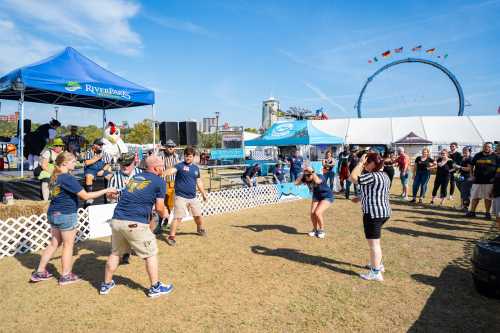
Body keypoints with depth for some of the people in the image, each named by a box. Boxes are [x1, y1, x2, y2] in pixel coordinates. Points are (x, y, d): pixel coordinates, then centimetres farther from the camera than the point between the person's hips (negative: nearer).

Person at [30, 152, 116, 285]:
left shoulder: (54, 177, 7)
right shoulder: (67, 178, -20)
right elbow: (85, 196, -20)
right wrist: (106, 190, -16)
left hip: (53, 213, 8)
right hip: (66, 215, -8)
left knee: (54, 243, 20)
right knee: (68, 245, 6)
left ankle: (40, 272, 27)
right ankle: (66, 276, 16)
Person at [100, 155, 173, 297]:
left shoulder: (135, 177, 18)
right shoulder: (159, 181, 0)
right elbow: (159, 207, -3)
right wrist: (164, 214, 19)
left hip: (116, 220, 7)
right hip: (135, 223, -6)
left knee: (115, 253, 24)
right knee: (151, 254, 11)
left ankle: (106, 284, 38)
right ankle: (155, 287, 20)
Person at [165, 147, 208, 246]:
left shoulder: (196, 168, 10)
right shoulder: (180, 166, -7)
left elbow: (199, 182, 19)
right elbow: (172, 171, -27)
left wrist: (203, 193, 22)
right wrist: (162, 172, -47)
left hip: (193, 197, 6)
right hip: (181, 197, -5)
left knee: (198, 215, 18)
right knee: (178, 218, -9)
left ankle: (200, 229, 44)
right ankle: (171, 236, 2)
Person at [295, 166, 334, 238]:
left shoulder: (320, 177, -30)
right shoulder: (305, 178, -14)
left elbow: (317, 181, -53)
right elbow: (296, 183, -24)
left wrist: (312, 172, -44)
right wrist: (302, 174, -23)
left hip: (327, 197, -6)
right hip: (316, 197, 6)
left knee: (317, 213, -20)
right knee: (312, 213, -7)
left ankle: (322, 230, 4)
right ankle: (315, 230, 19)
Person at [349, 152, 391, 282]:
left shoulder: (372, 176, -19)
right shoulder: (384, 175, 13)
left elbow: (352, 178, -20)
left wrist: (360, 163, -13)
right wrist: (360, 198, 26)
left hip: (373, 213, -10)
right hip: (384, 212, 10)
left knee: (373, 243, -2)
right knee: (375, 241, 25)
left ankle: (376, 273, 5)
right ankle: (378, 264, 37)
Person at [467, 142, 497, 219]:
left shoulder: (495, 156, 1)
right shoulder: (477, 155, 9)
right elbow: (472, 166, 16)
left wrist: (494, 177, -7)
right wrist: (472, 175, 7)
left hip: (489, 181, -2)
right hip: (477, 180, 2)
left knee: (488, 197, 4)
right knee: (474, 197, 6)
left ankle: (487, 213, 15)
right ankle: (472, 211, 13)